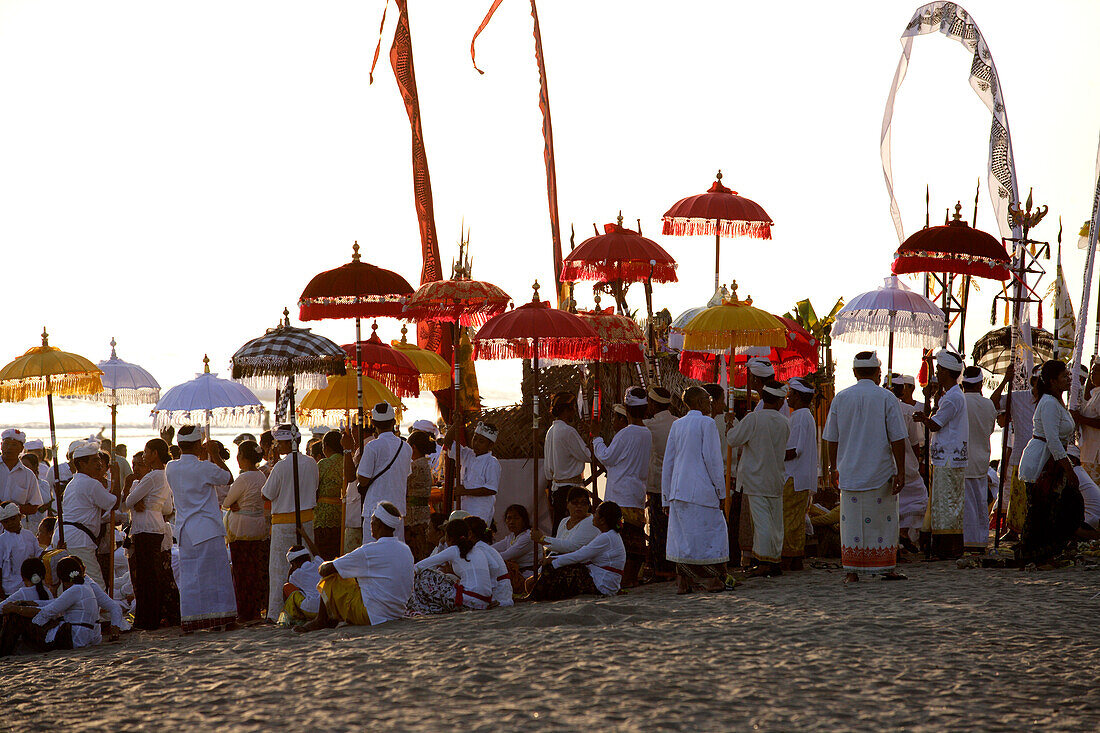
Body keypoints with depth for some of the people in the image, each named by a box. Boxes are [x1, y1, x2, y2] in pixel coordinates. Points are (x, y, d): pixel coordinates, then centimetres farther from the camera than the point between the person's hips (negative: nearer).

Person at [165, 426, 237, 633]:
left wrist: (208, 457, 23)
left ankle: (189, 621, 3)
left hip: (184, 530, 5)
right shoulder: (204, 468, -14)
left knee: (188, 577, 6)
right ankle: (220, 617, 5)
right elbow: (228, 477, 1)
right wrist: (215, 456, 9)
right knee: (216, 574, 3)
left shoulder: (171, 468, 4)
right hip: (208, 528, -5)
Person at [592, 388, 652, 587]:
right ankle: (633, 577, 10)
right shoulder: (647, 434, 10)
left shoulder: (625, 434, -13)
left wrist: (598, 441, 10)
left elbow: (607, 458, -6)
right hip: (638, 492, 7)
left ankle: (625, 579, -9)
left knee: (622, 535, -6)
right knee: (636, 535, 7)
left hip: (621, 493, -7)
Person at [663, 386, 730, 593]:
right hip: (701, 489, -6)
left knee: (682, 535, 6)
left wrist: (667, 498, 17)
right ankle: (712, 579, -1)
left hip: (678, 489, 6)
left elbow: (668, 462, 13)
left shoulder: (677, 425, 12)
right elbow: (712, 459, -10)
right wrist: (720, 491, -5)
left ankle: (685, 581, 4)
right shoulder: (706, 423, -6)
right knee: (711, 532, 0)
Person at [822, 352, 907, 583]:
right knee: (884, 521, 7)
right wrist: (900, 472, -5)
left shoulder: (840, 398, 2)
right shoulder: (886, 398, -6)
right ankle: (887, 568, 11)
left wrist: (833, 468, 17)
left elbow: (832, 438, 7)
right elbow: (897, 438, -8)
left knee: (851, 522, 4)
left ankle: (852, 572, 2)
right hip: (880, 472, -2)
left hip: (849, 473, 2)